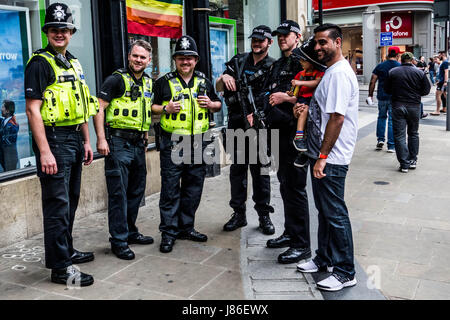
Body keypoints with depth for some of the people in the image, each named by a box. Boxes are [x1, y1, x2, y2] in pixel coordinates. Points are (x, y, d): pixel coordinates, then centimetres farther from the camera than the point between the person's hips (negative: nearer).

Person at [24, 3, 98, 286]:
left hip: (75, 139, 9)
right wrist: (44, 152, -22)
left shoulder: (74, 64, 16)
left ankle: (67, 250, 30)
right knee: (57, 203, -5)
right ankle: (60, 267, 2)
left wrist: (86, 141, 17)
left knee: (71, 200, 16)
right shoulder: (40, 63, -9)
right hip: (54, 139, -8)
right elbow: (33, 109, -16)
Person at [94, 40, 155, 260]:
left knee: (137, 191, 15)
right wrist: (101, 138, -20)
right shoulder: (117, 79, -8)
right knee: (118, 193, -4)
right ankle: (118, 241, 5)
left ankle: (131, 231, 31)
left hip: (138, 143, 8)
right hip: (118, 143, -7)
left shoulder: (148, 82, 13)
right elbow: (99, 108, -12)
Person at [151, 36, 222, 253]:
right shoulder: (164, 82, 2)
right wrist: (166, 108, -14)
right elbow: (150, 107, 4)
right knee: (170, 189, -3)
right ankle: (168, 232, 6)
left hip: (198, 143, 4)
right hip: (172, 143, -4)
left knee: (193, 188, 11)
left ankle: (186, 227, 24)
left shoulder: (204, 82, 13)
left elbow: (218, 105, 21)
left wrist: (210, 104, -1)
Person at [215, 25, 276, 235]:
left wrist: (257, 115, -20)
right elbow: (218, 89, 12)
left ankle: (264, 215, 13)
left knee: (260, 170, 2)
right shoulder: (238, 61, 12)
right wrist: (224, 77, -9)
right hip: (236, 125, 3)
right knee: (237, 169, 8)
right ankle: (238, 213, 19)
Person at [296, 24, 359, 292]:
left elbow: (337, 119, -23)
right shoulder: (332, 72, 16)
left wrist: (323, 156, -22)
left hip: (331, 159, -10)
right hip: (322, 155, 10)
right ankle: (325, 259, 32)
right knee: (324, 210, 18)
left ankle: (345, 272, 9)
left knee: (335, 214, -2)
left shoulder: (339, 73, -17)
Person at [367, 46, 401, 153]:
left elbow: (372, 82, 0)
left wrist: (370, 95, 8)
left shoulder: (380, 66, 3)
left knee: (381, 117, 20)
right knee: (392, 120, 3)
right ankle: (391, 145, 5)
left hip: (382, 96, 2)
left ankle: (380, 139, 12)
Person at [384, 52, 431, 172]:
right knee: (413, 133, 18)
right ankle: (413, 160, 23)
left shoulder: (393, 72, -2)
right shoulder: (419, 73, -2)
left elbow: (387, 89, 3)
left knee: (399, 135, 1)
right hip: (414, 106, 1)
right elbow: (426, 90, 0)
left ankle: (404, 164, -2)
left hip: (398, 106, -1)